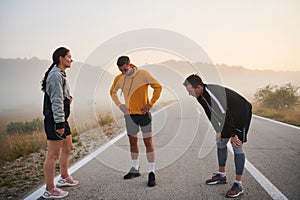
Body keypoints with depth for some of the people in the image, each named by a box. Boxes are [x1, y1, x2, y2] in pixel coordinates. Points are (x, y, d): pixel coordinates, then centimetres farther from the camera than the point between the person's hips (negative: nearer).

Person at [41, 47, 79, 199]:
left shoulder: (61, 75, 16)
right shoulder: (55, 75, -16)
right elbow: (56, 101, -21)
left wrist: (67, 98, 11)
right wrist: (59, 124, -23)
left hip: (61, 119, 11)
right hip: (55, 120, -11)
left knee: (67, 148, 22)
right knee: (53, 155, -3)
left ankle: (64, 178, 39)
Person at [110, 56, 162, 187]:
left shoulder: (143, 74, -12)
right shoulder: (119, 79, 0)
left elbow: (158, 87, -6)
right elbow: (113, 92, 18)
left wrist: (151, 104, -11)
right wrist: (119, 105, 4)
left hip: (144, 113, -4)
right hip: (129, 114, 4)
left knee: (148, 142, -5)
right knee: (133, 141, 14)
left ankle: (151, 173, 0)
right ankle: (135, 169, 30)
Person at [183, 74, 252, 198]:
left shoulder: (213, 94, -36)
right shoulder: (200, 96, -7)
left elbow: (226, 114, -31)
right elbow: (210, 113, 6)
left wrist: (233, 135, -23)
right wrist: (218, 131, 7)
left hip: (241, 114, -9)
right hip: (228, 117, 9)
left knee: (237, 147, -11)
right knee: (220, 142, 12)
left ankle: (238, 184, -3)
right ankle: (221, 175, 26)